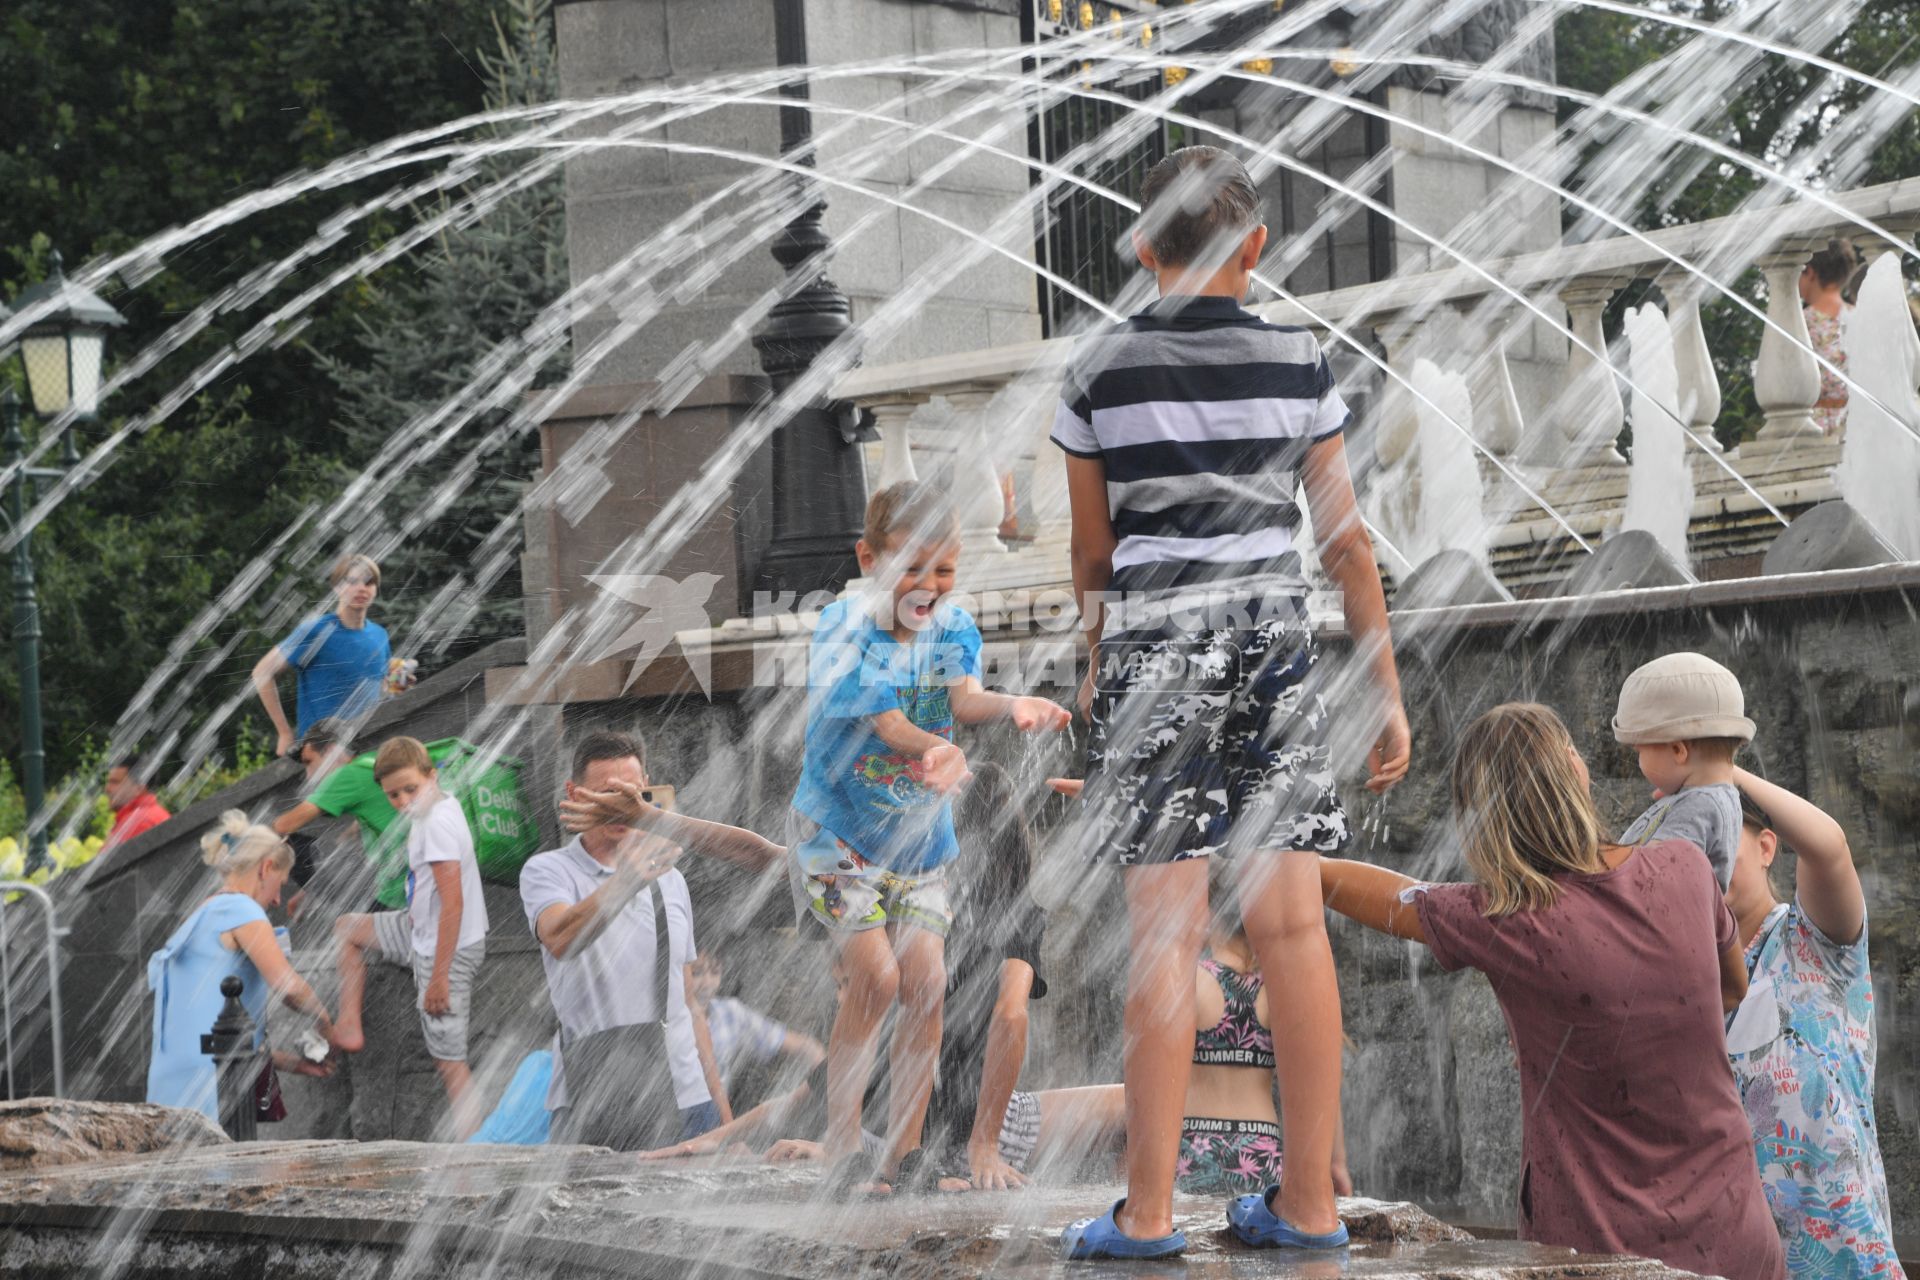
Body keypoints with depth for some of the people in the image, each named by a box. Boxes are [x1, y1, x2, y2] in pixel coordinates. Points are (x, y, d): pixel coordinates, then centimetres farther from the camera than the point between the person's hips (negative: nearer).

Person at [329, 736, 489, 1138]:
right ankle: (350, 1029, 17)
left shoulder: (437, 824, -24)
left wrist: (440, 977, -25)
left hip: (448, 948, -10)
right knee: (347, 929, 21)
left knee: (448, 1057, -6)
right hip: (422, 931, 10)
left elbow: (453, 902, -27)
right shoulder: (441, 807, 6)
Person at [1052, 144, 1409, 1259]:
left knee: (1167, 928, -4)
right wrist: (1386, 689, 10)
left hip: (1155, 636, -2)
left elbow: (1092, 551, 8)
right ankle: (1311, 1201, 4)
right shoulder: (1300, 363, 3)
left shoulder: (1103, 370, 0)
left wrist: (1098, 662, 26)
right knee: (1293, 923, 3)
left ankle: (1150, 1211, -5)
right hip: (1276, 638, 2)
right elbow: (1347, 540, 4)